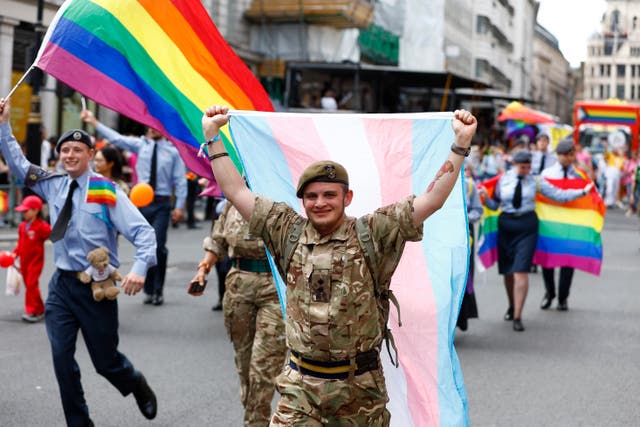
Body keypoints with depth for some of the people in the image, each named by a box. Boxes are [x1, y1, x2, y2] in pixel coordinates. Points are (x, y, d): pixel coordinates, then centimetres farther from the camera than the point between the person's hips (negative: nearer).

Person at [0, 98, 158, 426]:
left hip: (96, 287, -4)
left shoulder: (106, 192, -10)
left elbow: (142, 231, -15)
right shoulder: (52, 184, 5)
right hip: (62, 285, 4)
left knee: (106, 361, 8)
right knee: (62, 358, -3)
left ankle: (138, 387, 41)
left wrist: (139, 267, -30)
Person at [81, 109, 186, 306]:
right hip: (142, 200, 3)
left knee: (158, 246, -8)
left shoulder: (173, 151, 0)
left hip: (161, 203, -3)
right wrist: (94, 122, -3)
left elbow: (180, 181, -1)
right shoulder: (140, 144, 7)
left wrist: (180, 206, -7)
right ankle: (148, 290, 18)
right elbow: (116, 138, 2)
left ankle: (158, 291, 4)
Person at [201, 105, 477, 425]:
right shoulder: (289, 234, 3)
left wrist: (461, 144, -14)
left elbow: (432, 199, -8)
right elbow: (236, 191, 6)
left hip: (360, 387, 0)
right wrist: (212, 135, 5)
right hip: (301, 387, 0)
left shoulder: (372, 235, -2)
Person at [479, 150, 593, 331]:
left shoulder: (535, 181, 4)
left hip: (527, 227, -2)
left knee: (521, 271, -11)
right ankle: (512, 306, 36)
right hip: (506, 225, 2)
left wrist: (582, 192, 2)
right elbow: (494, 205, 9)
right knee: (507, 272, 10)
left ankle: (517, 317, -8)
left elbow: (558, 195, 6)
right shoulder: (503, 180, 5)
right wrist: (485, 198, -11)